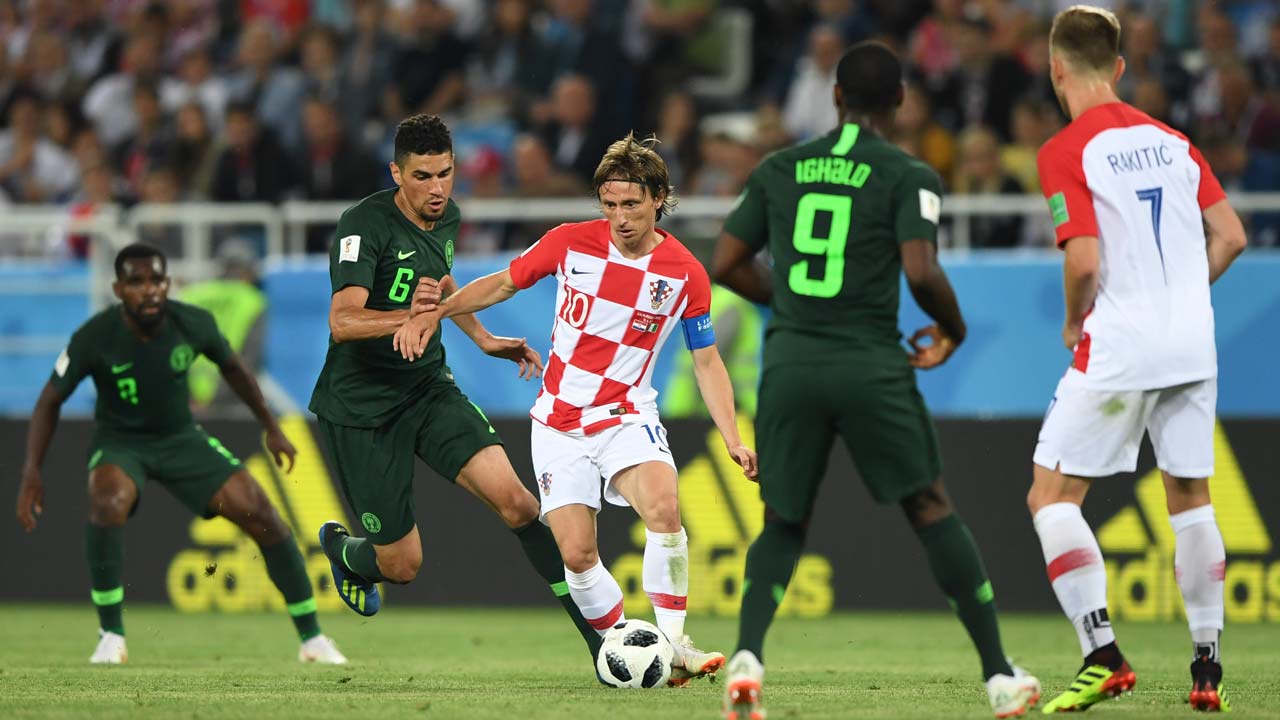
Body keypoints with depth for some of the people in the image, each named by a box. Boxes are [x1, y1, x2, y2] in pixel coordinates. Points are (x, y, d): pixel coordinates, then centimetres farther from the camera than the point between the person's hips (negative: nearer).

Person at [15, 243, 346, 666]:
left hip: (181, 437, 3)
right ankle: (111, 636, -23)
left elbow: (231, 367, 6)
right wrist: (32, 471, -21)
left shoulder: (193, 324, -16)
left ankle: (311, 637, 4)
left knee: (261, 515, -11)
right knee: (108, 503, -36)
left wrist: (271, 427, 11)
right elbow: (51, 400, -12)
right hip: (120, 443, -3)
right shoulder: (95, 338, -23)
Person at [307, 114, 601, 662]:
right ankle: (342, 551, 36)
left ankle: (596, 632, -11)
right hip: (360, 407, -5)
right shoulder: (365, 225, -20)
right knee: (403, 565, -1)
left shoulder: (447, 218, 3)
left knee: (513, 498, -17)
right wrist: (410, 316, -49)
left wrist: (483, 340, 22)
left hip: (428, 389, 5)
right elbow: (343, 322, -33)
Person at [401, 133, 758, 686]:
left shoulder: (685, 273, -6)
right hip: (559, 426, 1)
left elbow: (707, 361, 4)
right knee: (577, 553, -11)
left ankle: (672, 643, -24)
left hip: (628, 418, -1)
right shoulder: (571, 243, -5)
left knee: (663, 507, -30)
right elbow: (500, 284, 9)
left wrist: (732, 440, -5)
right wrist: (433, 313, -4)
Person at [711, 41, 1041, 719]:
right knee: (931, 508, 9)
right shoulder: (908, 177, -1)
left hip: (789, 364, 3)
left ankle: (747, 657, -11)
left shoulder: (778, 169, 10)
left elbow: (725, 266, 11)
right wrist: (953, 330, 6)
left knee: (783, 524, 14)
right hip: (871, 367, -3)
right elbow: (921, 273, -14)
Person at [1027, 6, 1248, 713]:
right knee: (1190, 498, 15)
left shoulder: (1064, 152, -8)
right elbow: (1230, 235, 11)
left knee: (1052, 495, 2)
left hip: (1118, 351, -6)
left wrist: (1074, 321, 1)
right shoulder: (1168, 139, 11)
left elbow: (1085, 260, -17)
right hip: (1192, 348, 6)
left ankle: (1102, 655, -10)